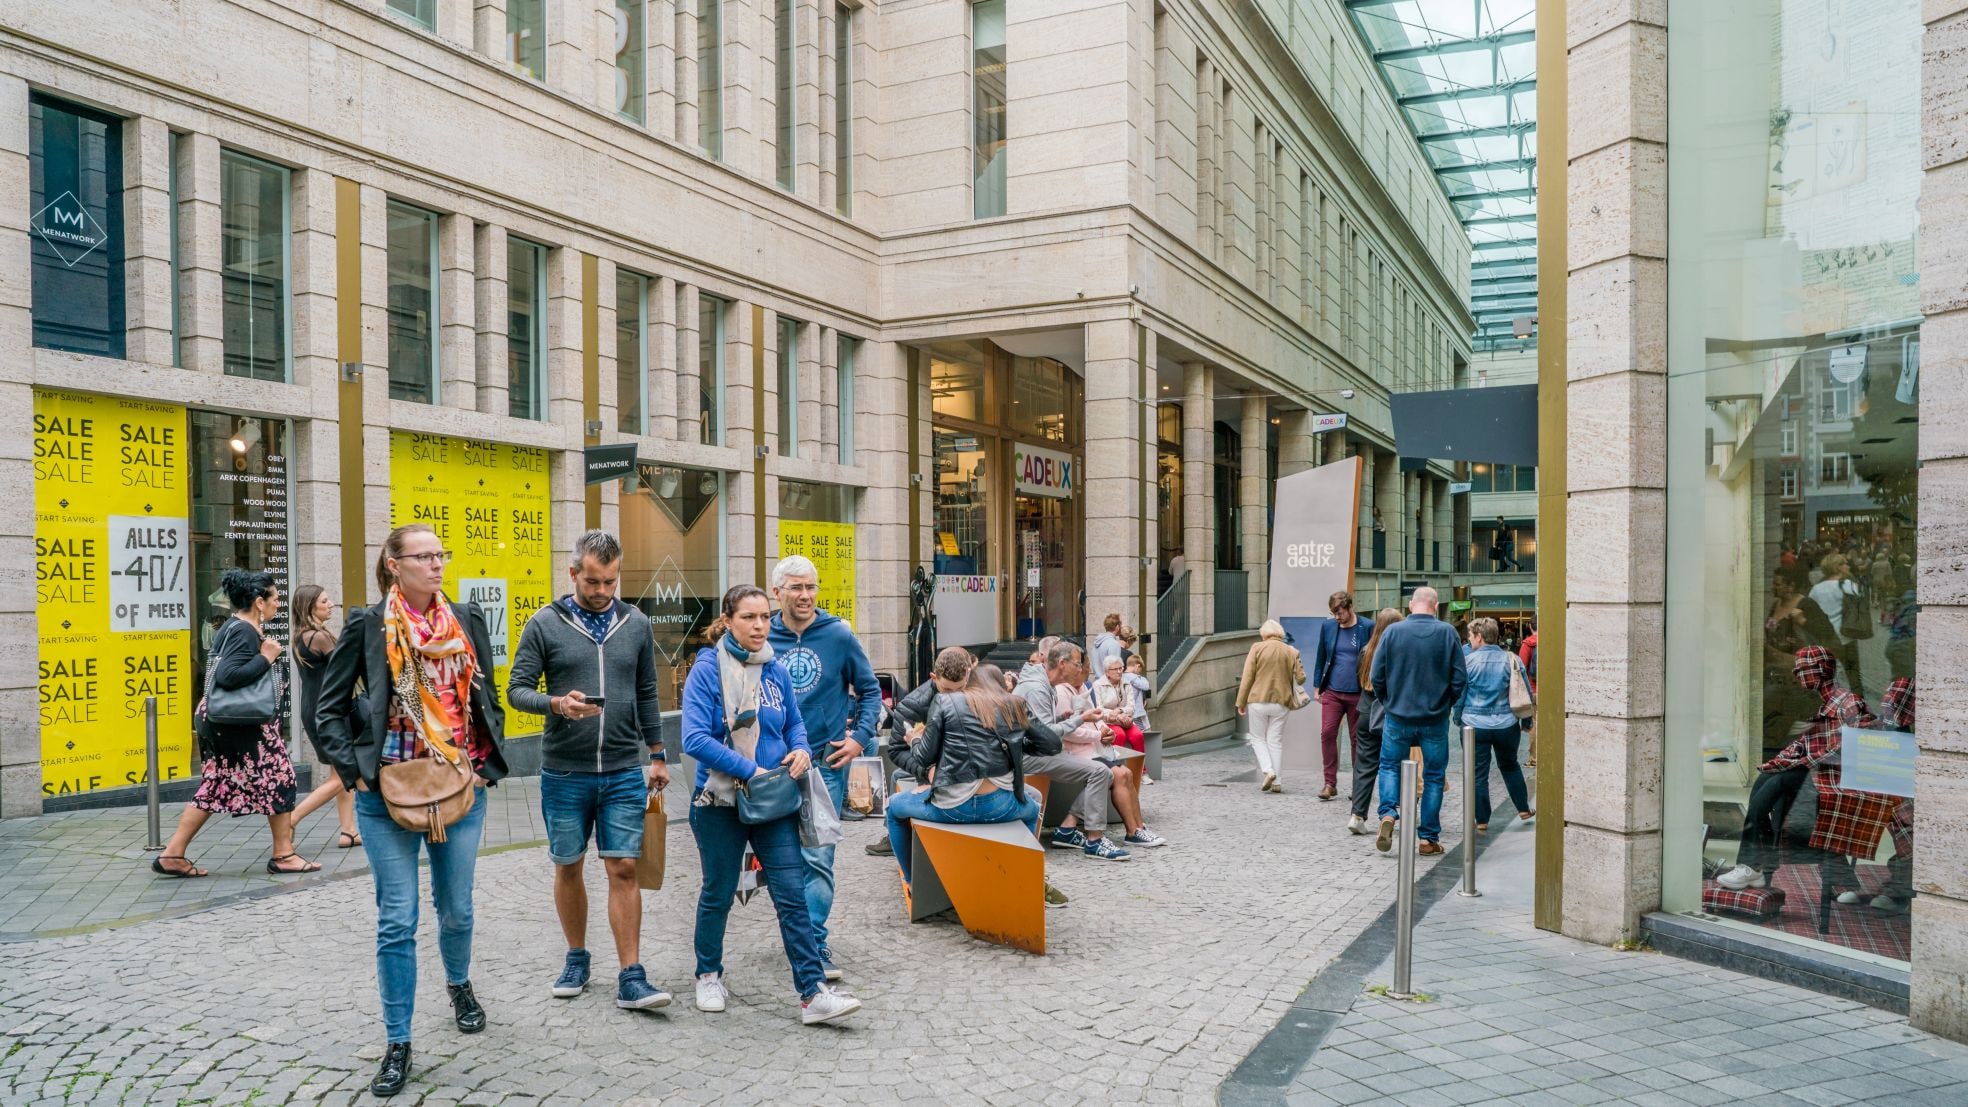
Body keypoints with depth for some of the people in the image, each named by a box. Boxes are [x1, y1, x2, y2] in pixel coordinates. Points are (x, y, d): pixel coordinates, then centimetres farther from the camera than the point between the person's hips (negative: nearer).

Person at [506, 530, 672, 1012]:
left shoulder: (636, 624, 5)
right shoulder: (545, 624, -2)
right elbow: (517, 689, -3)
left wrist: (657, 757, 12)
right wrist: (556, 704, -23)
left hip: (624, 773, 1)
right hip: (563, 773, -1)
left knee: (623, 869, -2)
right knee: (569, 867, 12)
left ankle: (631, 979, 2)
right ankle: (577, 959, 30)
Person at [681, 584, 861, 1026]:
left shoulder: (777, 672, 3)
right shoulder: (707, 670, -11)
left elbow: (794, 725, 16)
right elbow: (695, 739, -20)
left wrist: (801, 749, -7)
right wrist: (751, 771, -22)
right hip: (720, 802, -3)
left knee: (793, 895, -3)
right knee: (718, 893, 15)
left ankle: (813, 994, -1)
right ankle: (709, 976, 36)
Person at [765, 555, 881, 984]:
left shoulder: (839, 635, -2)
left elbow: (870, 690, 6)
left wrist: (860, 738, -4)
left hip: (825, 760, -2)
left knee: (817, 857, -9)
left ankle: (815, 944, -3)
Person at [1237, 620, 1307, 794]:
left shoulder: (1257, 648, -4)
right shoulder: (1291, 652, 3)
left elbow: (1247, 678, -6)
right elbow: (1300, 678, 0)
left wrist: (1241, 702, -1)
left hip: (1258, 701, -2)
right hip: (1281, 702, 2)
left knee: (1258, 738, 12)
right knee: (1276, 741, 10)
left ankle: (1268, 770, -8)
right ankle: (1277, 782, 7)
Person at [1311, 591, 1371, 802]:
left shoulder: (1367, 628, -4)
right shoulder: (1327, 627, 5)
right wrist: (1317, 686, 9)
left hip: (1357, 694, -2)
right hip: (1332, 691, 2)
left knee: (1357, 739, 6)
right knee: (1327, 734, -7)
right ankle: (1330, 783, 1)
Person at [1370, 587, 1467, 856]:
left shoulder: (1392, 632, -6)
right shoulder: (1447, 633, -6)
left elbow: (1377, 676, -4)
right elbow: (1460, 678, -5)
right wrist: (1446, 703, 11)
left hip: (1398, 717, 0)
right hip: (1435, 720, 0)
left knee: (1389, 765, 18)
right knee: (1433, 777, 10)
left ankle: (1388, 813, -4)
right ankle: (1429, 838, 14)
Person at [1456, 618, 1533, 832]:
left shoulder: (1467, 661, -9)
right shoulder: (1511, 660, -3)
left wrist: (1458, 717, 11)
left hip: (1475, 725, -2)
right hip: (1506, 725, 2)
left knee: (1479, 774, 5)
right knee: (1510, 766, 24)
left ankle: (1482, 821, 10)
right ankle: (1523, 809, 32)